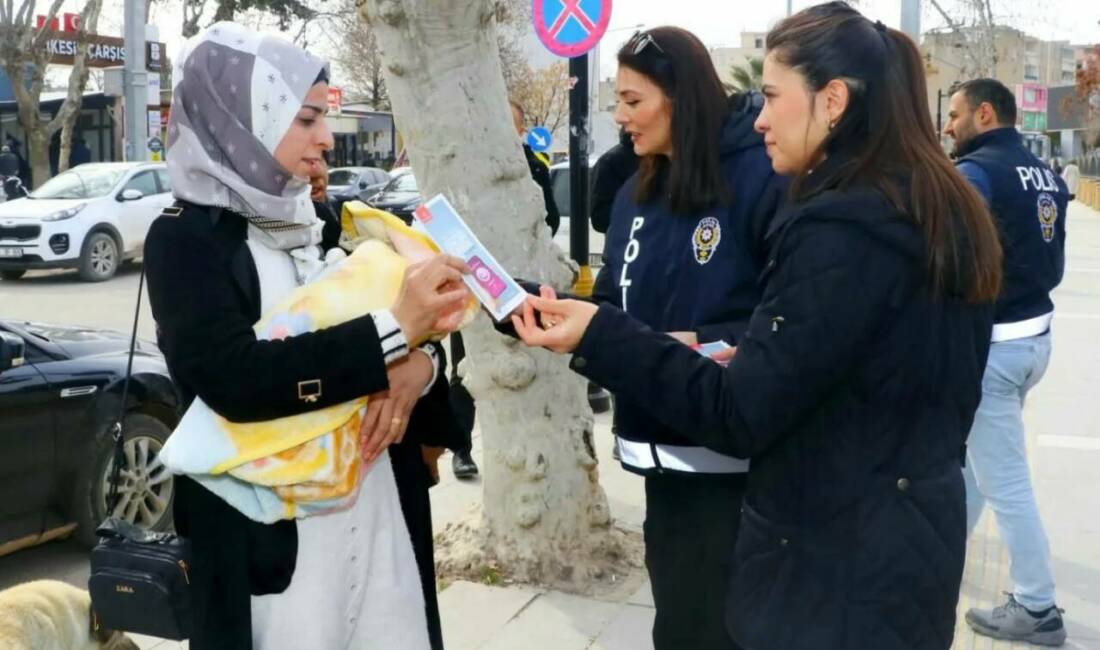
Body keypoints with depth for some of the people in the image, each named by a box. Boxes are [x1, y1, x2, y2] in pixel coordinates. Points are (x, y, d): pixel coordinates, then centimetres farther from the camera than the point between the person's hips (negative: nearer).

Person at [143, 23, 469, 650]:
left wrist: (418, 369, -13)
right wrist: (394, 331, -21)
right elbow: (233, 378, -24)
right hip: (269, 536, -5)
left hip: (379, 515, 5)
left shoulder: (326, 223, 9)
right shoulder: (186, 238, -8)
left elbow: (418, 335, 11)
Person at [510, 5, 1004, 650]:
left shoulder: (840, 231, -24)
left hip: (836, 563, -9)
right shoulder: (946, 210, 5)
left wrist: (599, 336, -22)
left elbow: (739, 417, -22)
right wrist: (758, 360, 12)